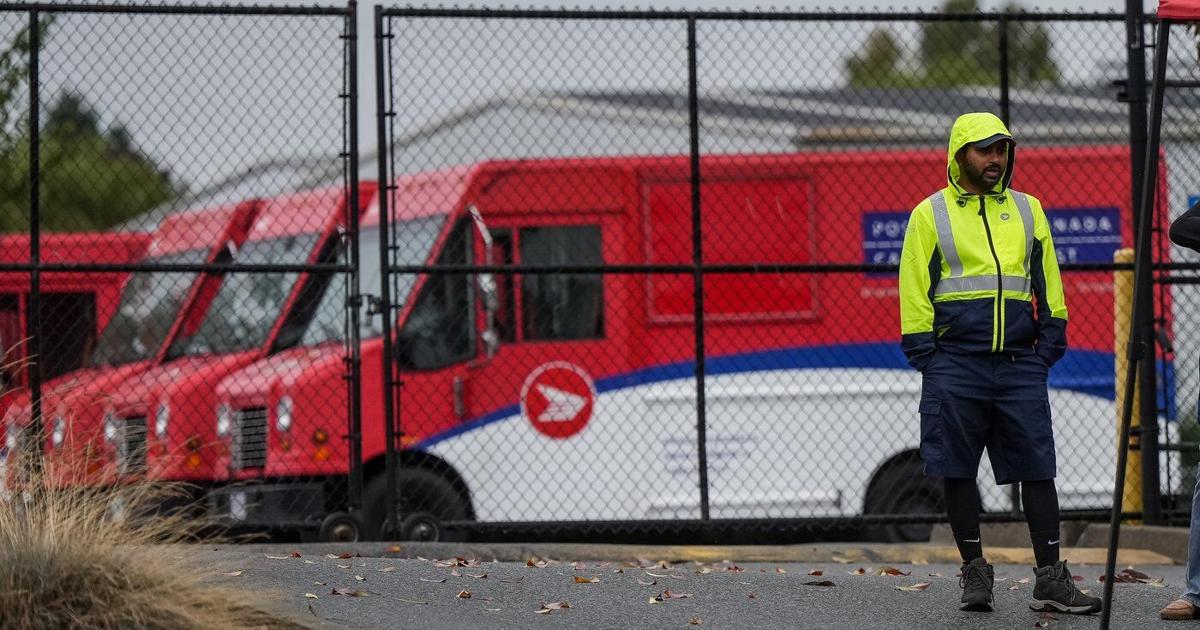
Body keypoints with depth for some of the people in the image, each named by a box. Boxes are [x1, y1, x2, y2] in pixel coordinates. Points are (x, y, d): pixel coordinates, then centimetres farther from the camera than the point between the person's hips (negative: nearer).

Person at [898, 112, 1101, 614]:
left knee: (1037, 469, -1)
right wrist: (927, 359, -4)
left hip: (1020, 365, 2)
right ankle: (974, 573, 12)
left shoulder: (1027, 211, 14)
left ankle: (1050, 578, 0)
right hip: (955, 364, -2)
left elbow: (1048, 285, 17)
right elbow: (915, 291, 2)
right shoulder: (930, 215, 4)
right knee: (958, 471, 1)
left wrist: (1048, 346, 7)